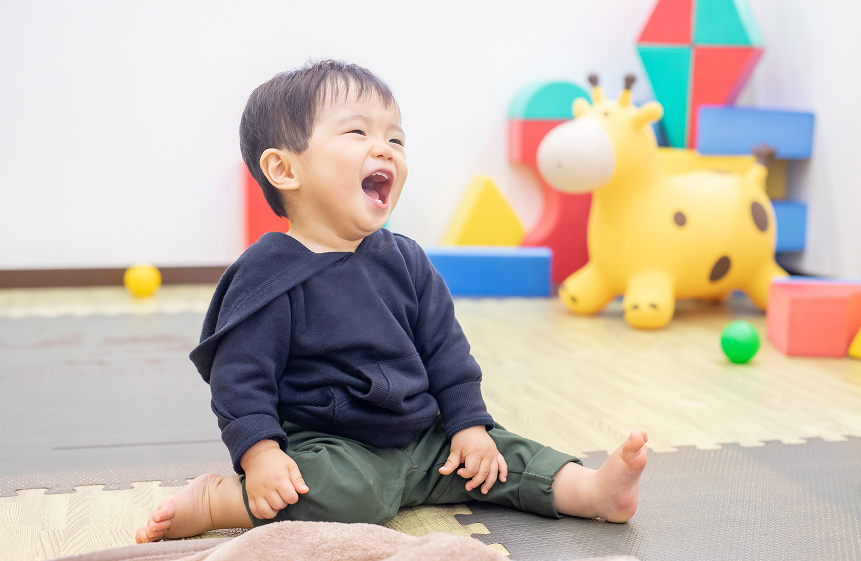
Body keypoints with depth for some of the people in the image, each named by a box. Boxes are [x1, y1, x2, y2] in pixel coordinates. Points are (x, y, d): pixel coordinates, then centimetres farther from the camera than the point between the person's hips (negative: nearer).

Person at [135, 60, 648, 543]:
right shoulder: (268, 272, -13)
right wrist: (259, 454, -25)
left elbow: (445, 348, 10)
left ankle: (593, 489, 5)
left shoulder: (406, 260, 5)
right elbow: (241, 372, -14)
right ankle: (217, 499, -20)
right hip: (321, 444, -6)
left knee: (500, 455, -2)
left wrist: (470, 425, 4)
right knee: (350, 493, -32)